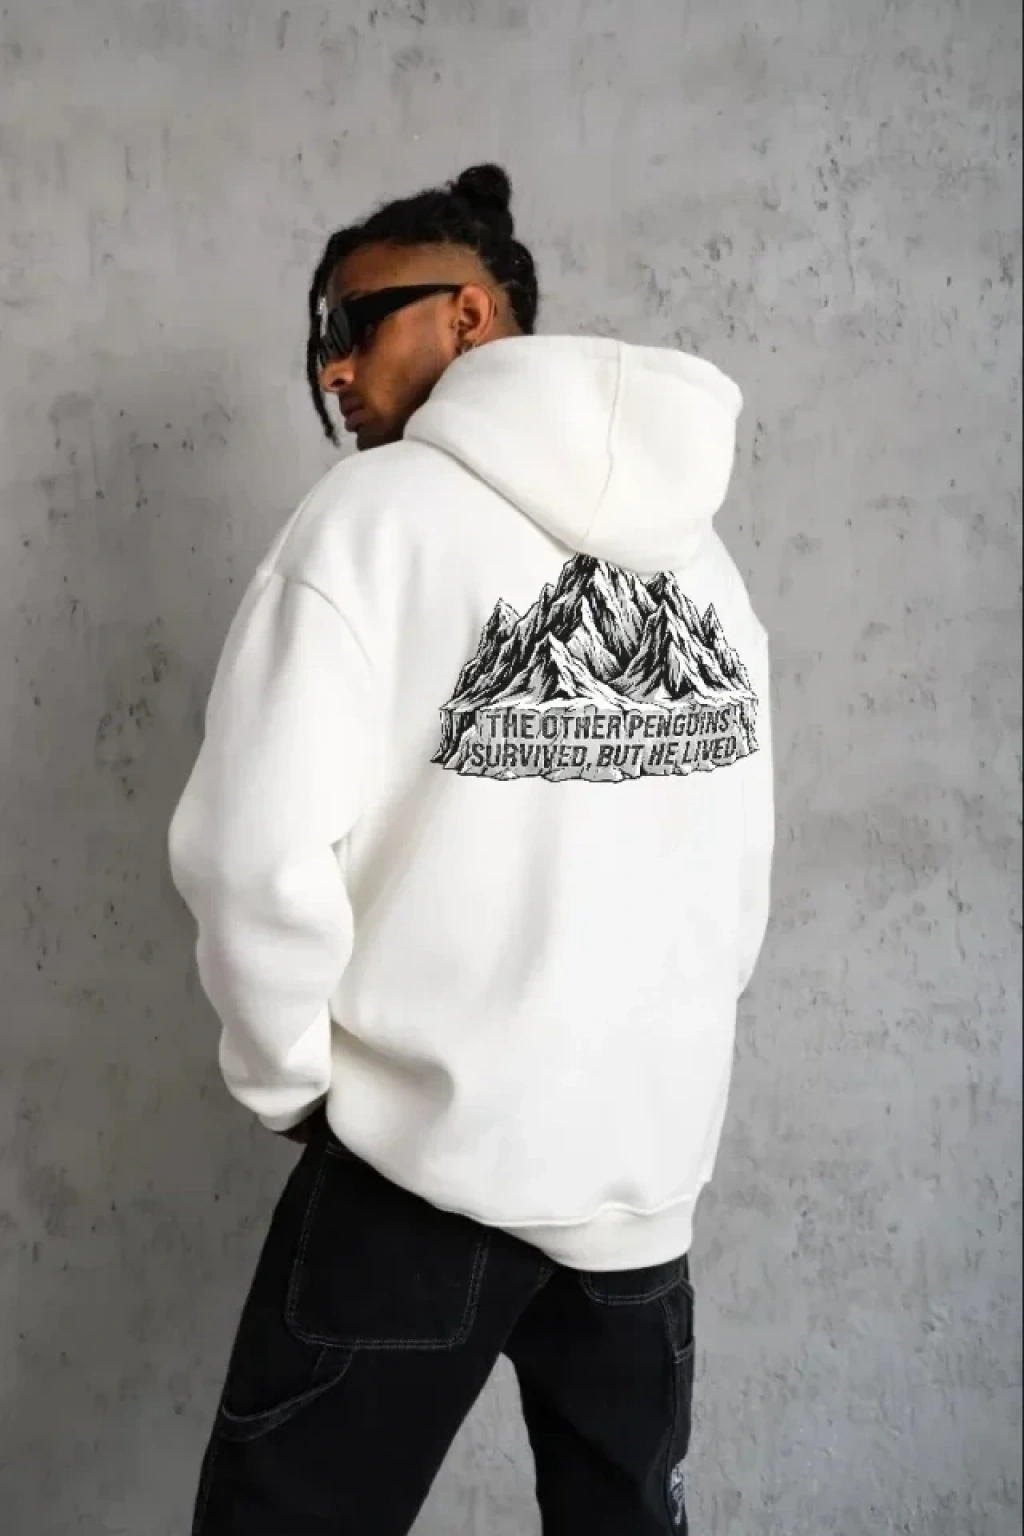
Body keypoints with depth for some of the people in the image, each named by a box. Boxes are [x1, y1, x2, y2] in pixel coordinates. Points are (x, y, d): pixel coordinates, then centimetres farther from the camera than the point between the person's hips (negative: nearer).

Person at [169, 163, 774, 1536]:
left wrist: (290, 1079, -3)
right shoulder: (697, 543, 6)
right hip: (656, 1162, 6)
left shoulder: (380, 512, -10)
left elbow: (256, 851, -18)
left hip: (429, 1158, -6)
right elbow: (741, 877, 8)